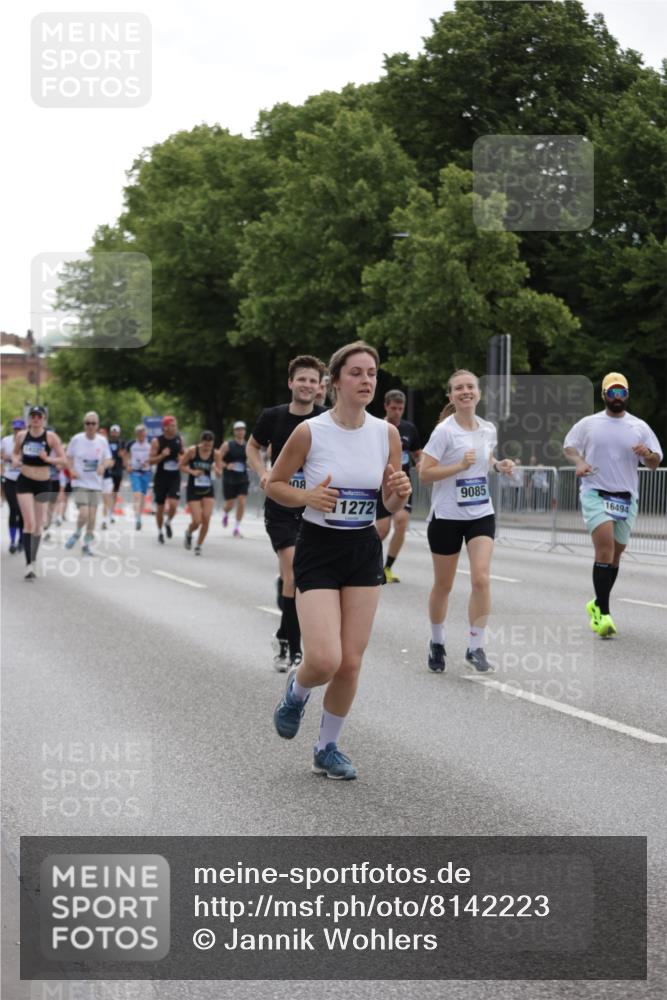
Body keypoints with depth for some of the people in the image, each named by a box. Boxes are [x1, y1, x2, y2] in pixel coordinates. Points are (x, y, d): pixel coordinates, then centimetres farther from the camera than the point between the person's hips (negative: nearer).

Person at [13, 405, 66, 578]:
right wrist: (15, 460, -6)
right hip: (25, 481, 0)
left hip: (43, 483, 0)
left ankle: (34, 560, 30)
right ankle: (29, 564, -16)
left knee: (38, 525, 12)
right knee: (29, 523, -14)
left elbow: (63, 459, -8)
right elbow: (15, 453, 17)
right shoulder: (21, 435, 1)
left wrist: (48, 459, -26)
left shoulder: (51, 437, -6)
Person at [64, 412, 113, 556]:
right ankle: (77, 533, 14)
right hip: (80, 483, -3)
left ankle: (86, 544, 20)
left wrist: (103, 465, -16)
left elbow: (110, 460, 7)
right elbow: (68, 457, 6)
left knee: (92, 516, 3)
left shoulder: (102, 440, 2)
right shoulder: (77, 439, -5)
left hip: (96, 484, 3)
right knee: (83, 514, -16)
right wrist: (72, 470, -12)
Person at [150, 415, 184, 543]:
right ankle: (160, 532, 28)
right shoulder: (157, 441, -8)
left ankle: (168, 523, 15)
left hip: (175, 477, 2)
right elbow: (151, 460, -8)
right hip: (161, 477, -2)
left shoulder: (179, 439, 2)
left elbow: (183, 454, 18)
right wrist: (162, 456, -25)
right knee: (160, 507, 7)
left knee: (173, 504, -16)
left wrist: (182, 459, -5)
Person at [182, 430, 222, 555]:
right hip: (193, 490, -2)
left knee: (206, 519, -9)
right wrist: (192, 471, -19)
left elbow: (220, 472, 3)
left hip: (208, 490, 2)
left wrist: (216, 470, -21)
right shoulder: (192, 451, -11)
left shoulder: (216, 454, -4)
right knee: (197, 521, -9)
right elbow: (182, 466, -1)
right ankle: (188, 533, 28)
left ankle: (199, 546, 12)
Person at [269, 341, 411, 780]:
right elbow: (274, 484, -1)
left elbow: (391, 504, 7)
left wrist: (400, 492, -16)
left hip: (364, 551, 4)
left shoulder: (387, 433, -2)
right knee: (325, 660, -15)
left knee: (351, 662, 3)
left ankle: (328, 748, 23)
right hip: (318, 550, -4)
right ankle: (296, 691, 22)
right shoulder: (310, 432, -12)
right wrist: (307, 497, -20)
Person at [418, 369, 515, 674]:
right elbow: (424, 473, -16)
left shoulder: (488, 430, 4)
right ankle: (437, 643, 30)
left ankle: (475, 649, -6)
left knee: (481, 579, -14)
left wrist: (499, 465, 3)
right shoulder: (444, 431, -12)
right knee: (443, 585, 9)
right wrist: (460, 466, -25)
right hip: (447, 516, -3)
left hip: (481, 514, 3)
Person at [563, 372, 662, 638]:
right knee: (605, 548, -20)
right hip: (595, 494, -3)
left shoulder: (640, 427, 8)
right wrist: (579, 462, -7)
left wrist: (647, 454, -14)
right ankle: (603, 614, -21)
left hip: (626, 498, 3)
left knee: (615, 554, 9)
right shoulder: (588, 424, 5)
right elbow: (568, 446, 14)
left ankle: (598, 605, 29)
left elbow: (655, 463, 10)